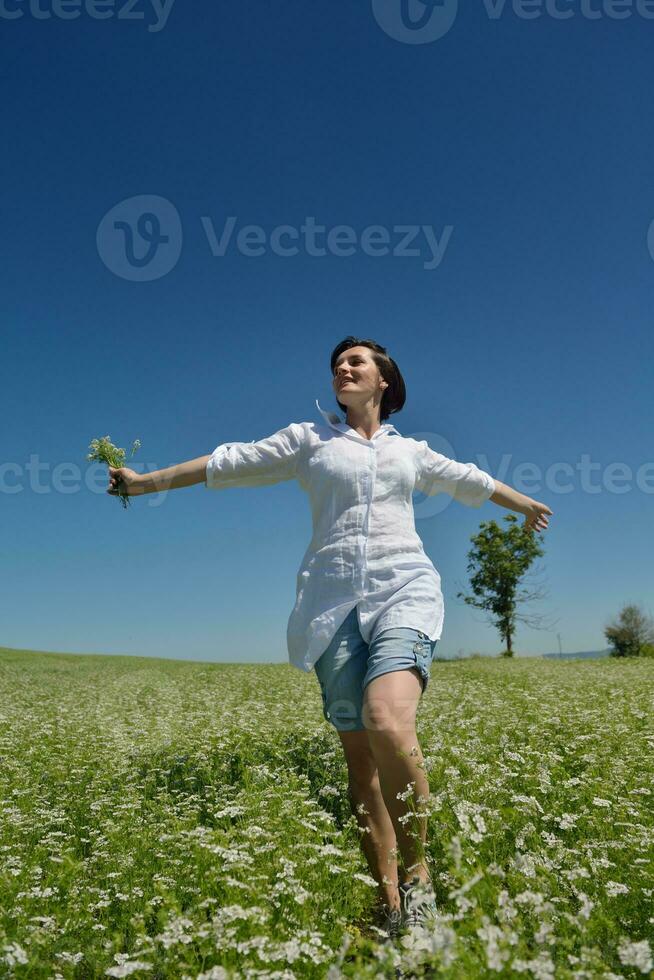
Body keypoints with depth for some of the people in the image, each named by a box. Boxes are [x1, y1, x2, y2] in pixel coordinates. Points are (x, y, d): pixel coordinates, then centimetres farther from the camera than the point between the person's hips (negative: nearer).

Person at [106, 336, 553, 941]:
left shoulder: (409, 449, 22)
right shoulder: (308, 438, 16)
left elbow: (466, 479, 36)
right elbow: (230, 463, 15)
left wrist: (526, 504, 48)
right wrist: (146, 482, 16)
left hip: (403, 593, 0)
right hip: (334, 602, 0)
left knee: (388, 724, -26)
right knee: (361, 758, -1)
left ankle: (417, 872, -5)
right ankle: (390, 903, 11)